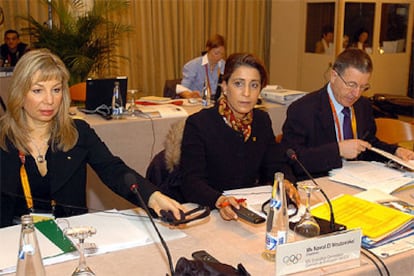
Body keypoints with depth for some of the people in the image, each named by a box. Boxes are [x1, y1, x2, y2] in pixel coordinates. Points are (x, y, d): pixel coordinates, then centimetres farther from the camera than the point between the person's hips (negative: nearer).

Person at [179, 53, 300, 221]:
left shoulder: (262, 120, 9)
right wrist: (219, 201, -37)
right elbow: (191, 181, -17)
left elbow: (277, 164, 10)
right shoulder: (198, 124, -10)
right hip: (208, 212, -3)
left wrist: (286, 182, -14)